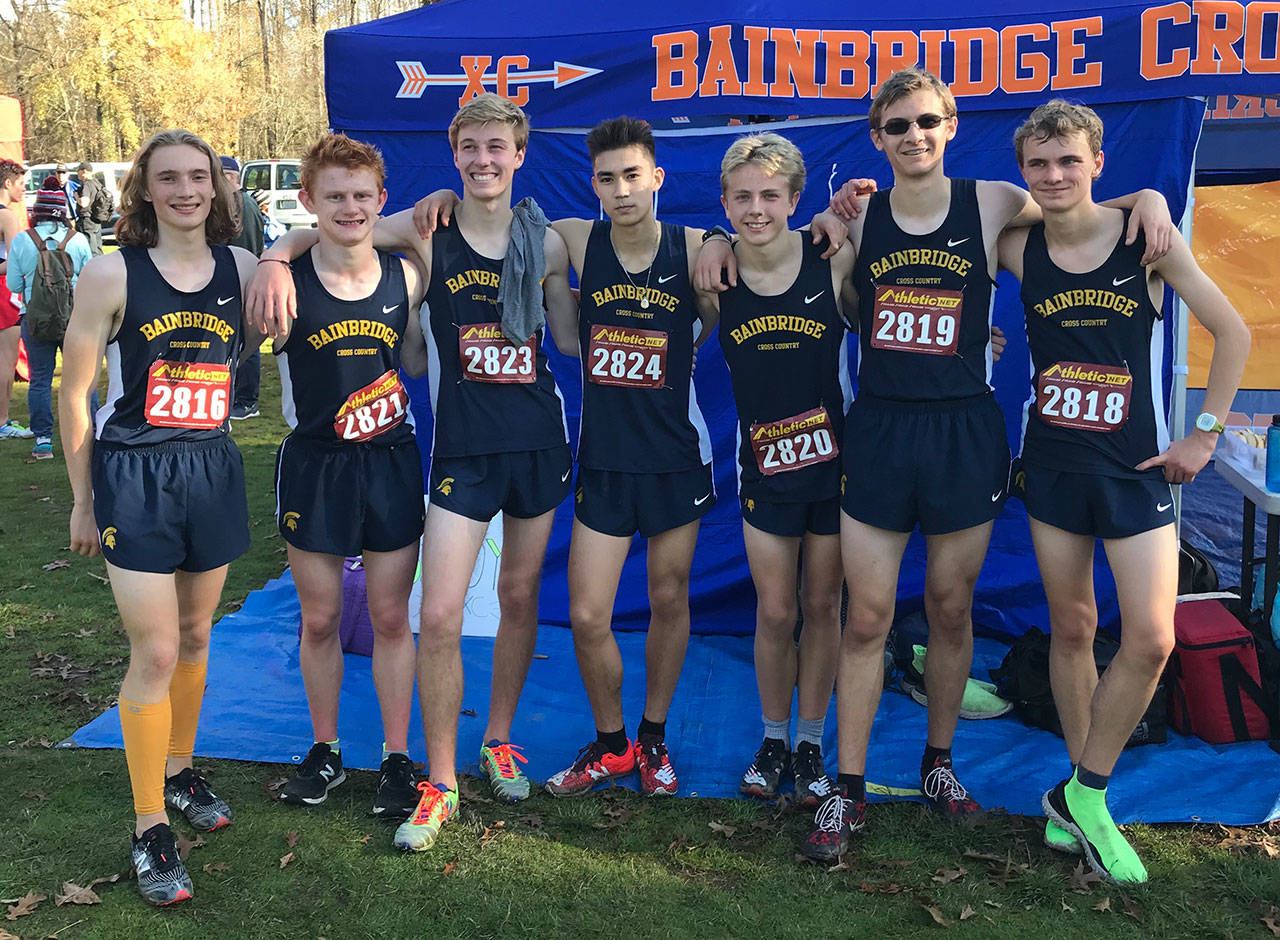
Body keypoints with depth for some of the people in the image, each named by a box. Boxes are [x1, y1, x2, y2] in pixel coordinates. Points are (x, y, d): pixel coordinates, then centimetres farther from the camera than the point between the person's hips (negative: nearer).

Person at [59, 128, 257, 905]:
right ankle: (150, 828, 10)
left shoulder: (242, 270, 0)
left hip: (213, 469, 4)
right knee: (156, 653, -3)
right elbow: (75, 394, -2)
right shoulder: (113, 273, -8)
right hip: (135, 474, -3)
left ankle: (178, 770, 38)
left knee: (195, 638, 16)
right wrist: (82, 500, 1)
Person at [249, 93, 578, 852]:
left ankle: (500, 737, 35)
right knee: (439, 616, -8)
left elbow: (572, 339, 8)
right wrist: (277, 259, -21)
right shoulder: (428, 233, -4)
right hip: (463, 447, -2)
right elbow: (320, 232, -2)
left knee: (521, 596, 14)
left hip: (538, 440, 3)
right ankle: (441, 783, 7)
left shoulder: (546, 241, 3)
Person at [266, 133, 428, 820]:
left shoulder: (405, 278, 1)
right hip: (314, 467, -1)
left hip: (391, 463, 1)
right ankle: (325, 752, 30)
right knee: (320, 620, 11)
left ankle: (397, 758, 22)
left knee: (390, 617, 8)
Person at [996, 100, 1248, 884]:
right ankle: (1080, 791, 25)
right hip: (1052, 465, 2)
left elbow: (1233, 333, 1)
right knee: (1072, 630, 9)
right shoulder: (1020, 249, -1)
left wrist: (1205, 435, -2)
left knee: (1151, 639, -10)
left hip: (1137, 466, -2)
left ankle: (1083, 794, 9)